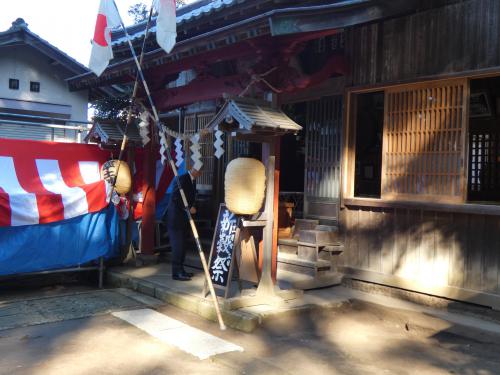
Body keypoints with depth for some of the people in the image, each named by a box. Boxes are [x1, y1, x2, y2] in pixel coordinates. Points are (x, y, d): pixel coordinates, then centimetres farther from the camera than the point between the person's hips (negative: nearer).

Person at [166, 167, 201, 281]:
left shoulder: (192, 181, 13)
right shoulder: (182, 179, -16)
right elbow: (175, 198, -23)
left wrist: (191, 208, 6)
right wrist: (189, 208, -19)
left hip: (184, 218, 9)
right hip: (176, 218, -9)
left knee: (182, 245, 11)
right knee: (177, 245, -7)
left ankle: (180, 270, 18)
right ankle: (176, 273, -2)